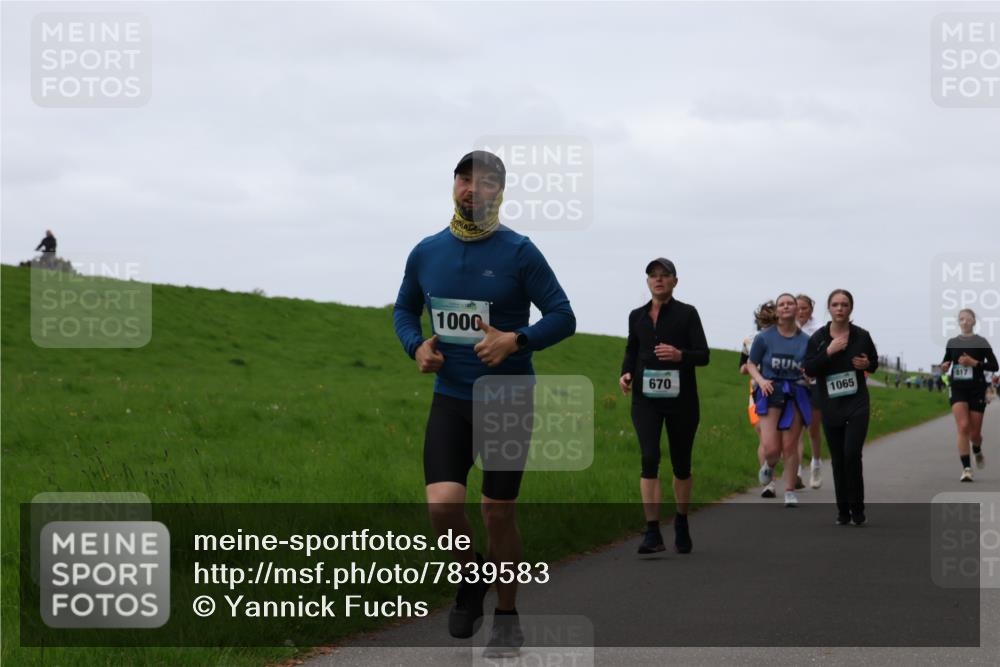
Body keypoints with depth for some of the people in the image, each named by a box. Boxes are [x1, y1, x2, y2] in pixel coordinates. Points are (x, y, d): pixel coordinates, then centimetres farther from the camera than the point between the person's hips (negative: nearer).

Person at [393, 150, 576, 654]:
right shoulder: (426, 253, 4)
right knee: (442, 505, -15)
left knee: (498, 514, 2)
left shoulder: (518, 252, -8)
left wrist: (515, 341, -23)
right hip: (450, 400, 2)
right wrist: (416, 347, -2)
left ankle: (507, 617, 21)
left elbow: (563, 317, -7)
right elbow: (404, 309, 19)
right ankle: (472, 576, 16)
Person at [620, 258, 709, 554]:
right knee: (649, 459, -14)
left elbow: (703, 355, -6)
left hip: (681, 399, -1)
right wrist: (626, 373, 1)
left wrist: (680, 355, -26)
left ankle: (681, 524, 30)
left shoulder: (687, 313, -2)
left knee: (681, 464, 9)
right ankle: (653, 532, -17)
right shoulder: (637, 316, 8)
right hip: (646, 399, 1)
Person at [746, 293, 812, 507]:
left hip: (795, 395, 1)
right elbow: (751, 364, 7)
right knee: (771, 448, -10)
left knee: (790, 446, 0)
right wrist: (760, 380, -10)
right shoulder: (764, 337, 1)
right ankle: (769, 465, 27)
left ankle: (790, 492, 13)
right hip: (771, 393, -1)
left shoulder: (806, 341, 5)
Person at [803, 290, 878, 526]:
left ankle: (857, 510, -4)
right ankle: (842, 511, 17)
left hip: (857, 403, -2)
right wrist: (829, 351, -18)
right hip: (830, 406, 2)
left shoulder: (862, 336, 0)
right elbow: (809, 369, -7)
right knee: (838, 459, 7)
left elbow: (874, 363, 16)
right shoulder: (818, 338, 0)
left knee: (852, 454, -15)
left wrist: (867, 364, -7)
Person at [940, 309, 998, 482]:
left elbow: (994, 365, -4)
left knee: (975, 432, 5)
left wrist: (974, 363, -17)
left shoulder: (981, 342, -1)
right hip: (958, 389, 1)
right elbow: (946, 361, 20)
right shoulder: (952, 342, 7)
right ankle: (966, 469, -15)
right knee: (963, 427, -17)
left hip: (977, 389, -1)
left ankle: (977, 452, 41)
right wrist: (944, 367, -3)